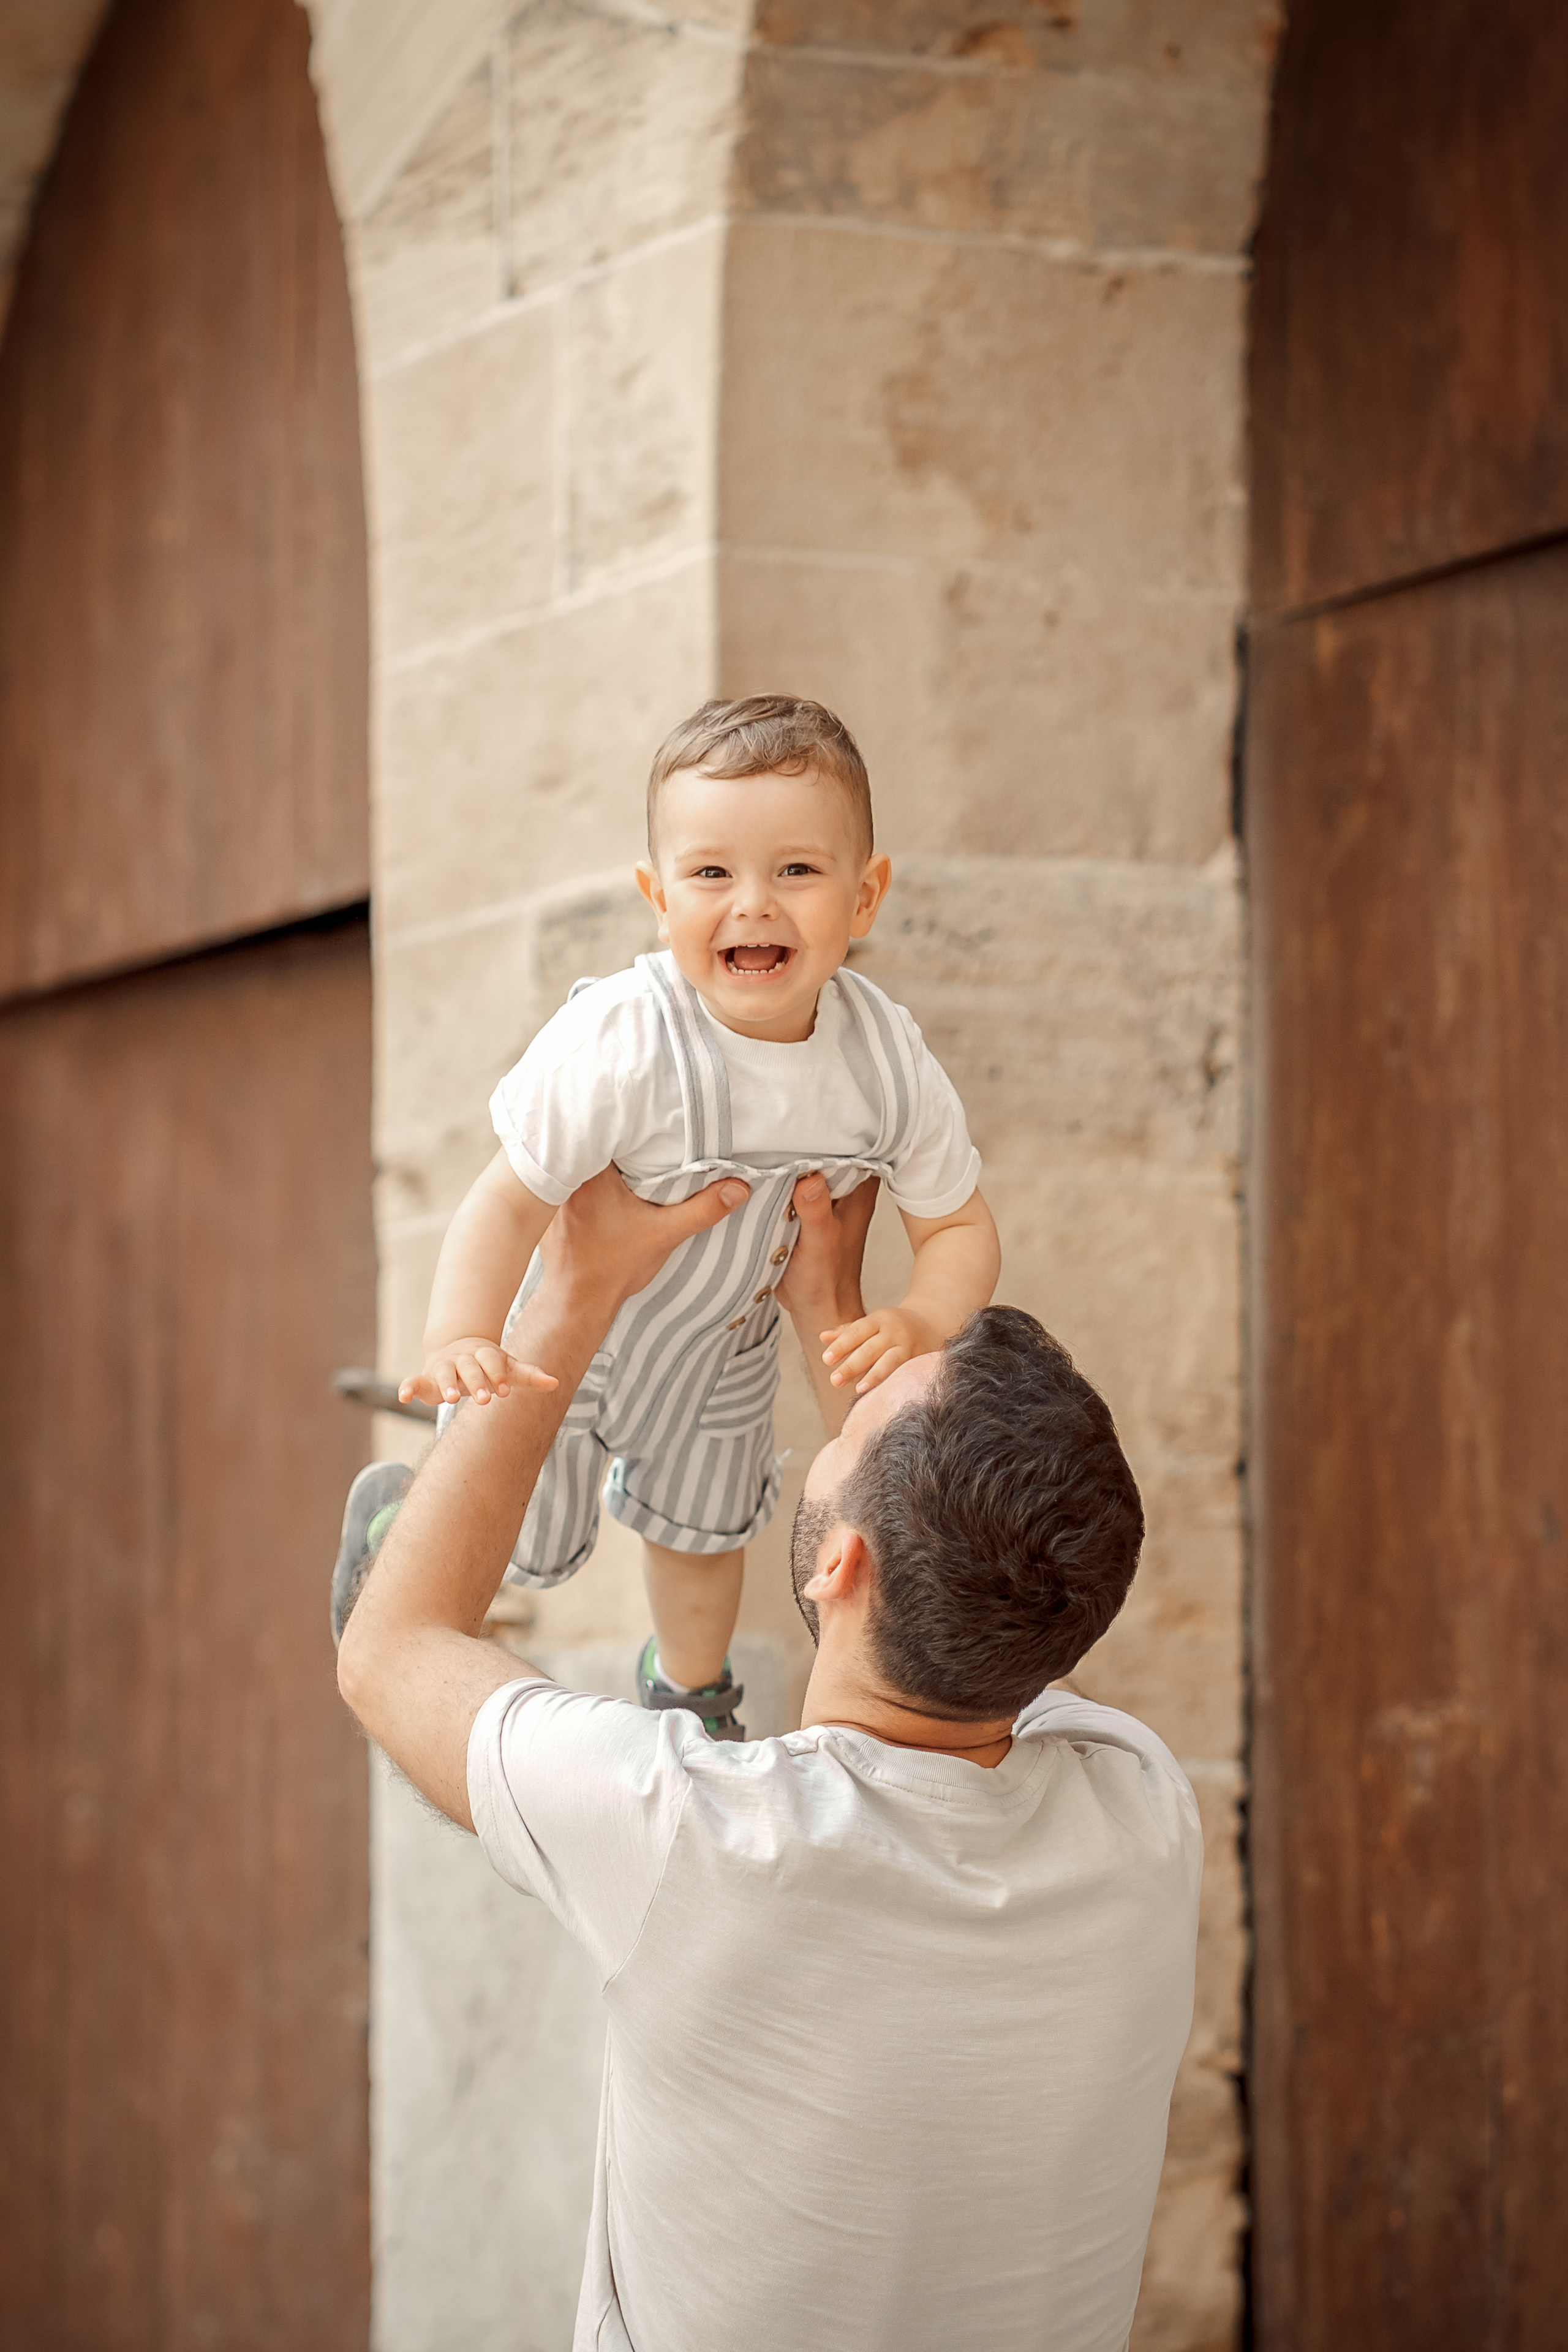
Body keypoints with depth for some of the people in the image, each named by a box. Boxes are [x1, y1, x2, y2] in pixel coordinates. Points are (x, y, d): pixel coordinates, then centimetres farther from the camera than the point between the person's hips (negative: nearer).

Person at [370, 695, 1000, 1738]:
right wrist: (460, 1343, -53)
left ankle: (690, 1688, 59)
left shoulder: (889, 1061, -26)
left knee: (701, 1535, 28)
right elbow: (511, 1199, -37)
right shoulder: (621, 1047, -40)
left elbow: (961, 1229, -14)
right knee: (520, 1543, 13)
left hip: (726, 1351, 4)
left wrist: (921, 1323, -34)